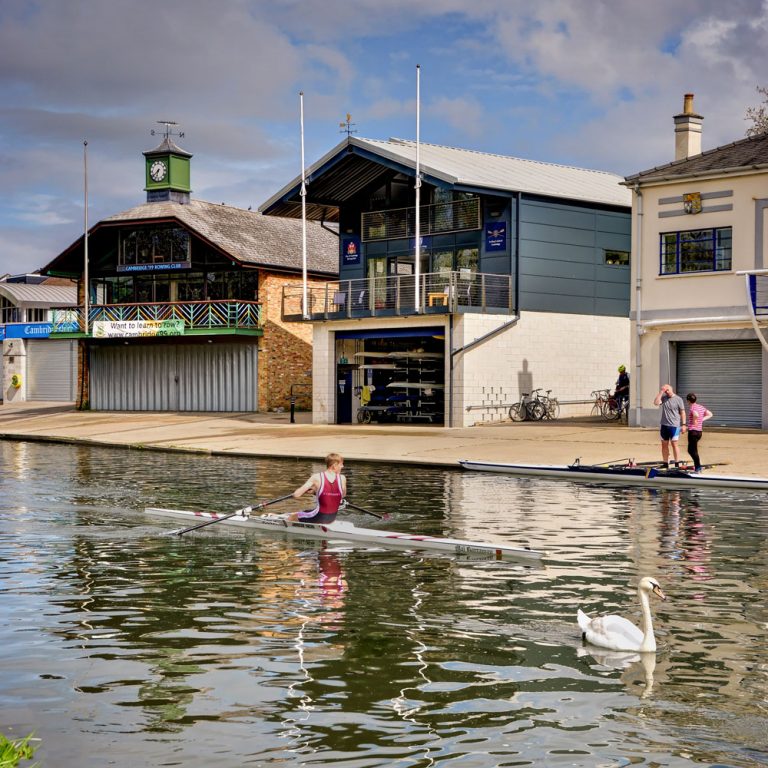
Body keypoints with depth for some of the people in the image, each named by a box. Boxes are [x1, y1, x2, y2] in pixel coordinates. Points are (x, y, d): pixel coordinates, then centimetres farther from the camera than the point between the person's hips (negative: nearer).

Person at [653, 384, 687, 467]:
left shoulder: (678, 399, -2)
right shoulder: (663, 398, 9)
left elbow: (682, 412, -2)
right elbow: (656, 403, -8)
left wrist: (683, 424, -7)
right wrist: (661, 392, -8)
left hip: (674, 426, -5)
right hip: (664, 425, 5)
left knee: (674, 444, -6)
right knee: (664, 445, 7)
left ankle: (677, 464, -2)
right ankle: (665, 464, 15)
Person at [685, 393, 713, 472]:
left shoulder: (692, 408, -13)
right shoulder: (701, 407, 10)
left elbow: (696, 415, -35)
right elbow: (710, 414, 18)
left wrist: (694, 421, -17)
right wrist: (702, 420, 12)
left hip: (693, 431, -8)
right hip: (699, 431, 8)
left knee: (693, 450, -3)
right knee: (691, 449, 20)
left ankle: (698, 468, -6)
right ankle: (697, 465, 24)